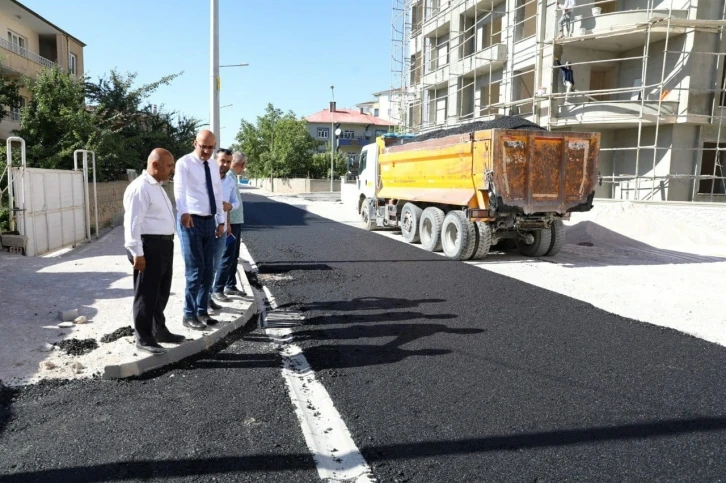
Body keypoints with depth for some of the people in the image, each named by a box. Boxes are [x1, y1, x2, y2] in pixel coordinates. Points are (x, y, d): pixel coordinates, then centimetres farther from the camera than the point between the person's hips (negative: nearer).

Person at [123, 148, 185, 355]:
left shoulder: (157, 186, 17)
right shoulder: (140, 188, -15)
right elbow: (133, 223, -19)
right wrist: (137, 252, -22)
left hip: (164, 244, 10)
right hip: (149, 246, -10)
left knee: (161, 291, 19)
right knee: (147, 293, 0)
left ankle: (159, 330, 34)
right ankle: (143, 338, 12)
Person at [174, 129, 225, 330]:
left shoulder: (214, 166, 11)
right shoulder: (184, 163, -10)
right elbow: (180, 189, -28)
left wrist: (221, 221, 13)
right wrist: (184, 212, -45)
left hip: (210, 221, 7)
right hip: (191, 221, -6)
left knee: (208, 270, 10)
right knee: (195, 270, -5)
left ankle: (202, 311, 23)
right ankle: (189, 315, 9)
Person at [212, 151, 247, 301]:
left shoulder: (233, 177, 13)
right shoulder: (228, 178, -16)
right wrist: (227, 224, -25)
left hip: (237, 222, 10)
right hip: (231, 223, -10)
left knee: (234, 257, 15)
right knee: (227, 258, -6)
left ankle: (230, 286, 25)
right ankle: (217, 290, 1)